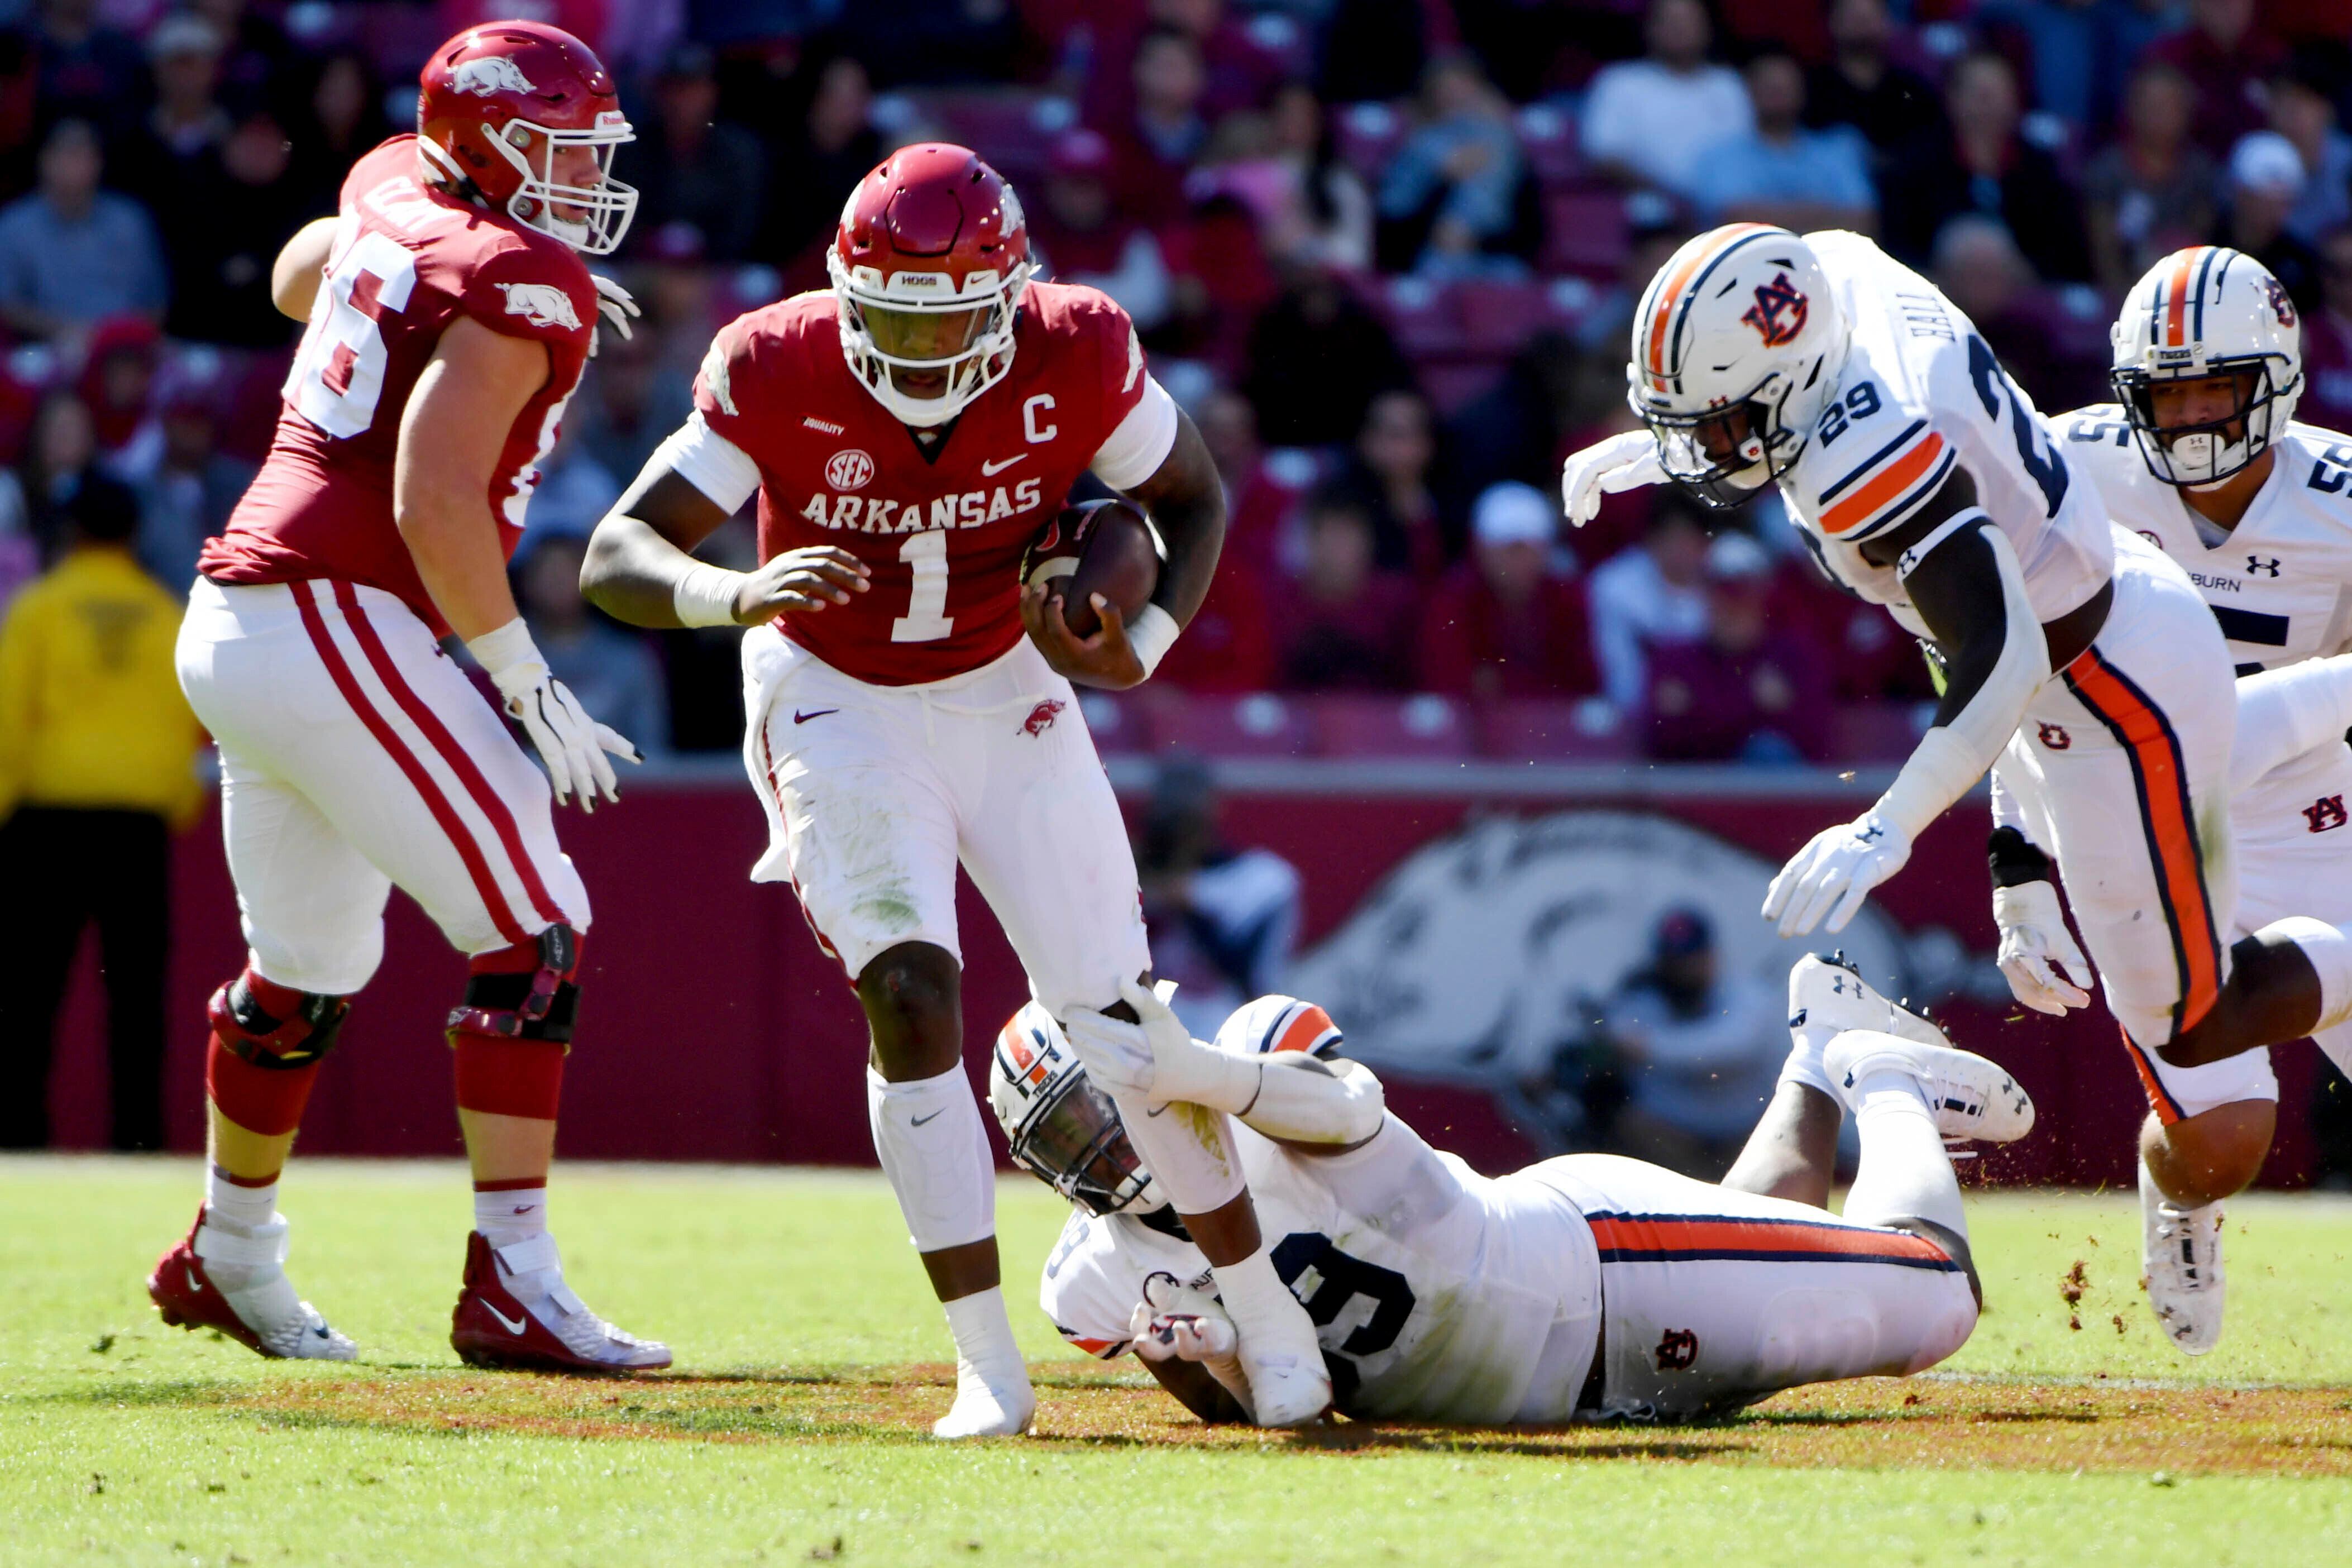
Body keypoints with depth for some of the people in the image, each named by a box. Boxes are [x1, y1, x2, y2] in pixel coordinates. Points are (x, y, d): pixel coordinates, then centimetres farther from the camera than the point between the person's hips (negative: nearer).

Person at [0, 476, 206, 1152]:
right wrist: (183, 795, 18)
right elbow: (193, 717, 6)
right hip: (143, 816, 2)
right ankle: (138, 1129, -1)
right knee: (136, 988, 4)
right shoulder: (168, 616, 5)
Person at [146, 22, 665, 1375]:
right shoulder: (523, 285, -11)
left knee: (307, 973, 24)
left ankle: (231, 1257, 39)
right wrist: (529, 687, -14)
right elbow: (435, 500, -20)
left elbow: (300, 277, 38)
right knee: (536, 940, -7)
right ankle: (513, 1284, -11)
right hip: (340, 625, -9)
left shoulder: (392, 192, 14)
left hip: (231, 627, 9)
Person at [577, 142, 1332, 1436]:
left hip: (1007, 691, 2)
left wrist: (1142, 649, -20)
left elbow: (1194, 499, -1)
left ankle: (1265, 1313, 19)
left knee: (1114, 1011, 1)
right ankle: (987, 1365, -13)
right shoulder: (779, 373, -24)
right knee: (911, 995, -19)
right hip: (839, 701, -2)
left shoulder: (1076, 360, -21)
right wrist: (739, 595, -47)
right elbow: (617, 556, -26)